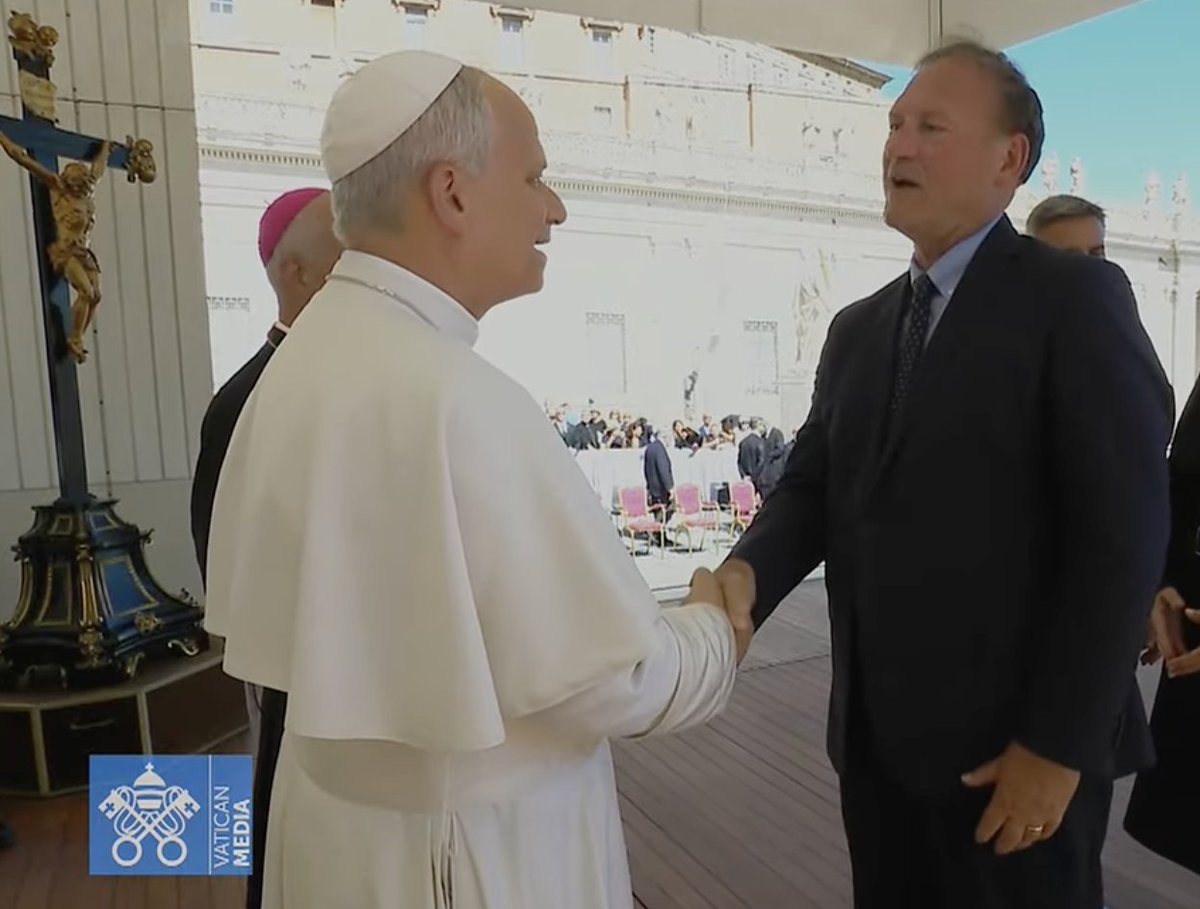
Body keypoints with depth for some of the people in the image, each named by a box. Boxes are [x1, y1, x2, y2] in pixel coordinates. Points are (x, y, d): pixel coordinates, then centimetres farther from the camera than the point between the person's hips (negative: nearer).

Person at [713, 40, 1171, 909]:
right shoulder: (858, 327, 11)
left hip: (1019, 741, -5)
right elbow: (814, 483, 5)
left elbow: (1124, 530, -14)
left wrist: (1060, 743, -15)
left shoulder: (1075, 296, -8)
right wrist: (747, 573, -16)